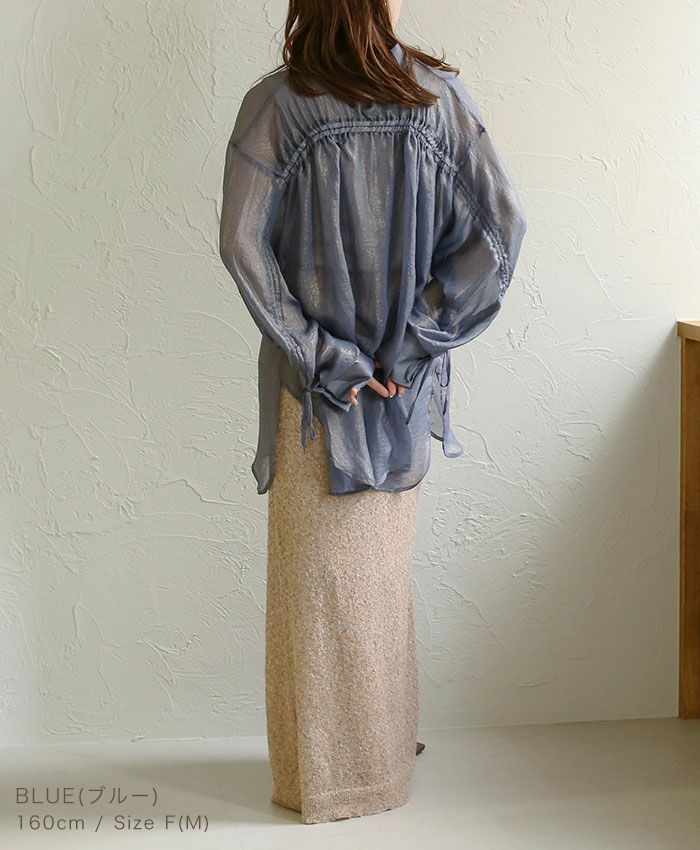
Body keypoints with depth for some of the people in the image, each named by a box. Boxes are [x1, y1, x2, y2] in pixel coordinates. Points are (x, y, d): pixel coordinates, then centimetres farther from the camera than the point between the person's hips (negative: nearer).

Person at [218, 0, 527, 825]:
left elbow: (243, 244, -16)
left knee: (316, 577, 10)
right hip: (406, 385, 2)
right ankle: (385, 760, 31)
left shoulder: (274, 103, -8)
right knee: (385, 572, 17)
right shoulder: (437, 93, -3)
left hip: (313, 384, -2)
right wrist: (416, 339, -9)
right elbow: (500, 224, -11)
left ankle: (319, 773, 21)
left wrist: (318, 354, -11)